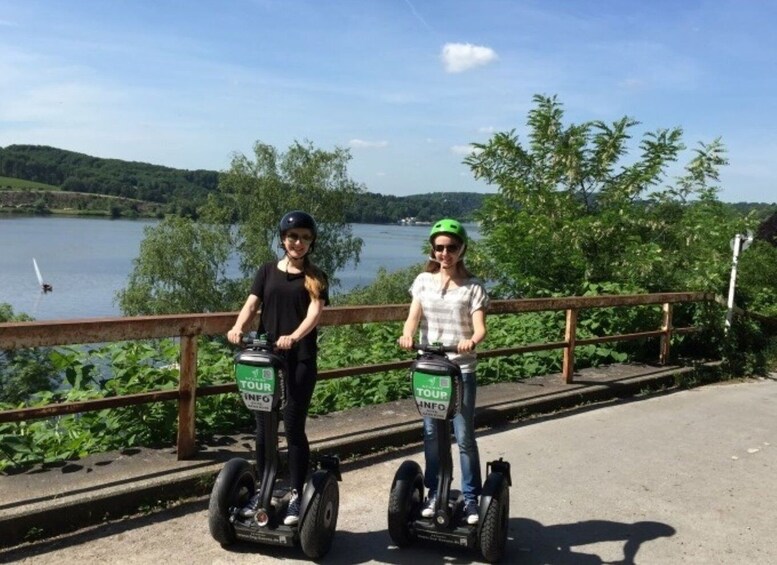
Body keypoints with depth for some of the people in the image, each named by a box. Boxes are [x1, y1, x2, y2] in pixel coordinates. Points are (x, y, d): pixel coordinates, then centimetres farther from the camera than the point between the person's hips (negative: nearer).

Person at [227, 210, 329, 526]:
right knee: (263, 426, 8)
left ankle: (296, 495, 10)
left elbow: (314, 313, -12)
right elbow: (252, 304, 1)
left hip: (300, 360, -3)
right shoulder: (267, 271, 10)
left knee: (293, 426, -1)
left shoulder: (315, 278, 2)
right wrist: (238, 327, -21)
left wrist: (294, 337, -32)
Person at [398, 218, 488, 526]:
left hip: (461, 370, -3)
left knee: (464, 436, 1)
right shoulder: (424, 281, 6)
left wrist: (471, 341, -35)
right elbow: (413, 316, -5)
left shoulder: (472, 287, -2)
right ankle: (434, 493, 24)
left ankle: (471, 498, 14)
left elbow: (479, 326, -12)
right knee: (431, 433, 11)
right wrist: (407, 335, -27)